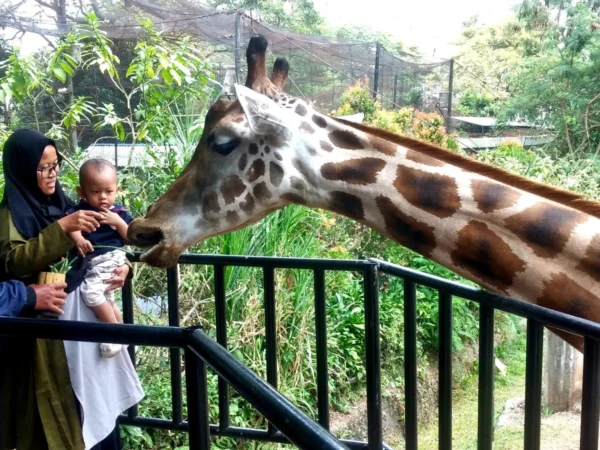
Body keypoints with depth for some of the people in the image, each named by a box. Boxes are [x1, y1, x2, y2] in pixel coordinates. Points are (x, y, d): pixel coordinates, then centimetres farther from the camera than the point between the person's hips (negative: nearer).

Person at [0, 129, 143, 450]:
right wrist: (62, 227, -29)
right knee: (59, 405, 2)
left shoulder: (61, 202, 9)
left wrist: (122, 266, -2)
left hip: (84, 308, 6)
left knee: (97, 394, 13)